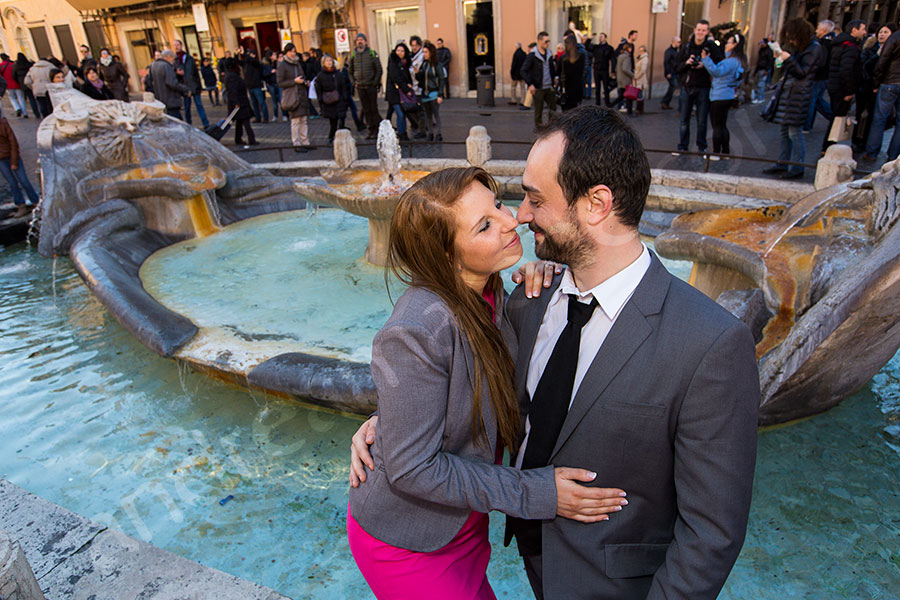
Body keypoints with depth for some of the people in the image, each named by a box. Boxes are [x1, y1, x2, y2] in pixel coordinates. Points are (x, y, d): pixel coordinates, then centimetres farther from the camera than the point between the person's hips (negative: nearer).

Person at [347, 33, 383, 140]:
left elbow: (379, 69, 0)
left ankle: (377, 130, 4)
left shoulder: (372, 53, -1)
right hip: (360, 87, 3)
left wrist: (375, 82, -7)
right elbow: (350, 71, 17)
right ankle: (371, 130, 11)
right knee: (366, 110, 5)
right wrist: (353, 83, 7)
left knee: (374, 109, -2)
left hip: (371, 86, -3)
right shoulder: (353, 54, 8)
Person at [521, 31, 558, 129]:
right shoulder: (532, 55, -9)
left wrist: (555, 77, 9)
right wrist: (530, 84, -20)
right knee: (538, 111, 3)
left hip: (549, 87, 6)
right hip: (538, 88, -6)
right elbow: (524, 71, -12)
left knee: (553, 108, 7)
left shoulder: (549, 53, 10)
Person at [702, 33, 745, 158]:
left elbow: (717, 71, -28)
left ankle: (716, 153, 2)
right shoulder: (737, 60, 13)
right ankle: (725, 152, 22)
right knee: (722, 126, 16)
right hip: (728, 96, 10)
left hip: (719, 97, -10)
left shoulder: (731, 61, -19)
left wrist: (706, 59, -28)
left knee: (717, 126, -3)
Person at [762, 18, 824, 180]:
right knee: (785, 131, 13)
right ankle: (782, 165, 20)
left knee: (795, 132, -8)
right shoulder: (800, 47, 16)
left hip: (799, 95, -9)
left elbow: (802, 72, -15)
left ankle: (797, 168, -2)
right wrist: (782, 60, 6)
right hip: (788, 92, 9)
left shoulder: (814, 48, -10)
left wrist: (788, 59, -24)